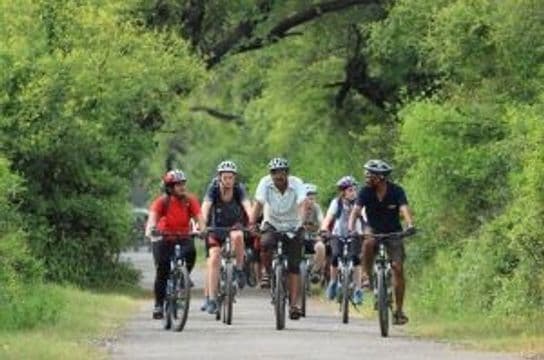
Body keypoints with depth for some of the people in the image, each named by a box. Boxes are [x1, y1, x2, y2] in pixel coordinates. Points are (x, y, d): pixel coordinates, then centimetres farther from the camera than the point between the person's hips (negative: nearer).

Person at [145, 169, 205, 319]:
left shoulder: (190, 200, -9)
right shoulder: (162, 201, -14)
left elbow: (199, 217, -19)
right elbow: (152, 216, -27)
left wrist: (203, 229, -39)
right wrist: (150, 229, -48)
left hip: (183, 236, 1)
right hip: (164, 238, -1)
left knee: (190, 252, -31)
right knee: (162, 271, -7)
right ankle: (159, 305, 5)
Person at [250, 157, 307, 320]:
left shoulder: (297, 184, -20)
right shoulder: (265, 183, -17)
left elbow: (302, 205, -33)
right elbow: (258, 204, -26)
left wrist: (303, 223, -51)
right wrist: (251, 225, -41)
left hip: (293, 226, -1)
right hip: (272, 224, 1)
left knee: (293, 266, -9)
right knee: (265, 245, -32)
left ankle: (294, 305, -7)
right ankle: (269, 273, -3)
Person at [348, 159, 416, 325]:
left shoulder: (396, 191, -18)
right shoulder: (366, 191, -14)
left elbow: (404, 209, -31)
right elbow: (356, 210, -24)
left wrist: (410, 225, -51)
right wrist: (350, 228, -41)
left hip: (393, 232, -1)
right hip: (373, 229, 1)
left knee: (398, 267, -12)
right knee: (368, 242, -36)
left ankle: (399, 310, -5)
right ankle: (366, 277, -17)